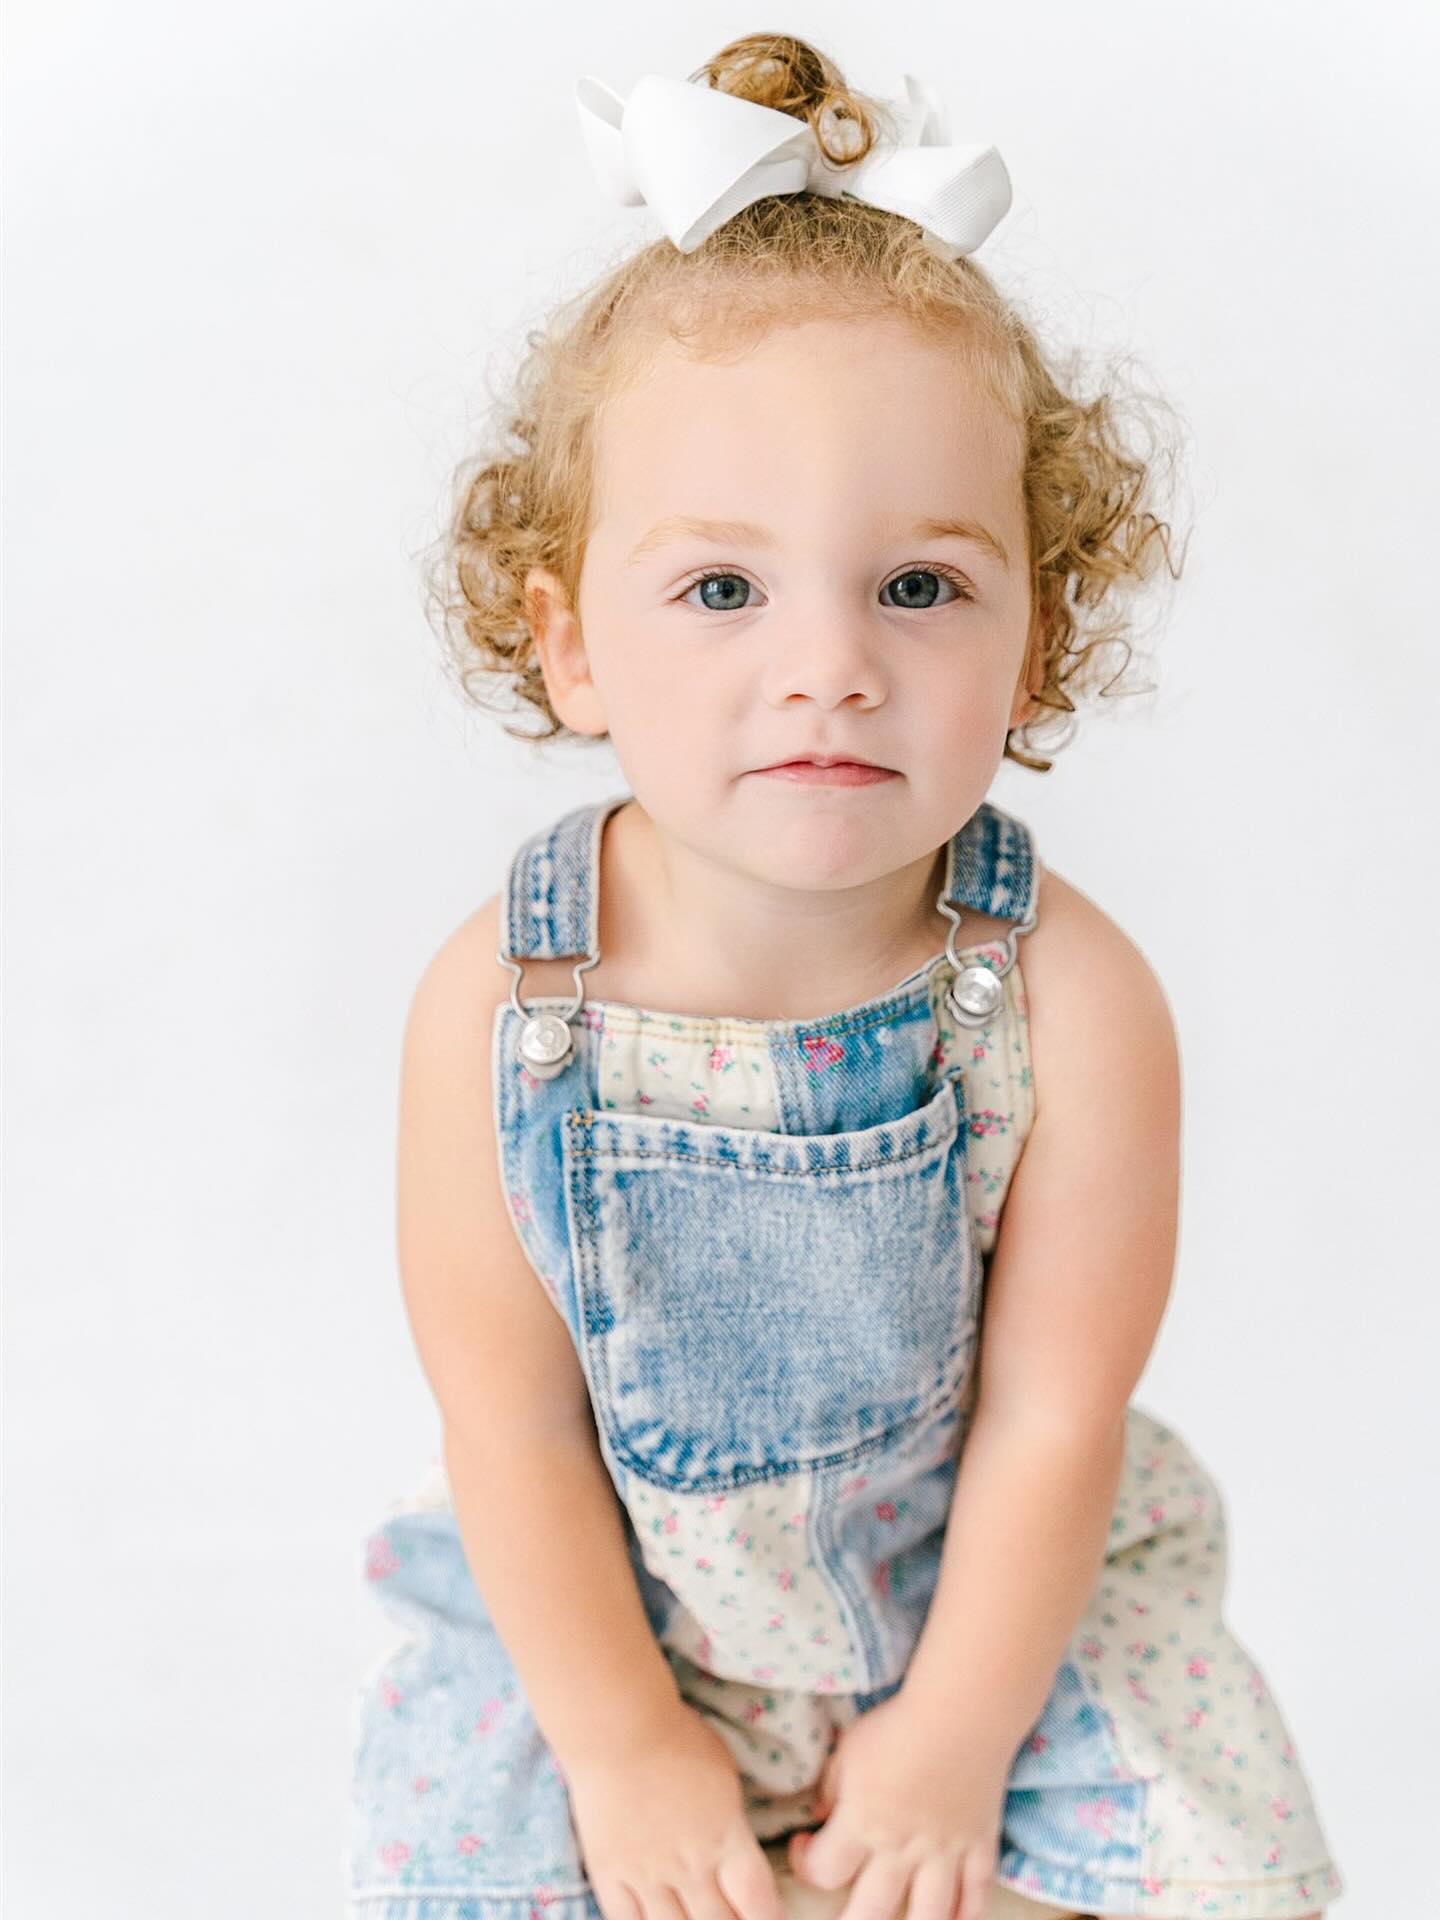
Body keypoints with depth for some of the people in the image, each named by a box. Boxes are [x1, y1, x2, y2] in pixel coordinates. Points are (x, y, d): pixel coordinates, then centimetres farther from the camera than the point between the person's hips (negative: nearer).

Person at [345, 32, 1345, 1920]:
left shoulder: (1067, 999, -24)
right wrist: (623, 1743, -9)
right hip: (607, 1603, 1)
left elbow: (1050, 1416, -15)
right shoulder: (497, 1004, -22)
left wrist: (956, 1737, -9)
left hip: (992, 1579, 0)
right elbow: (510, 1420, -12)